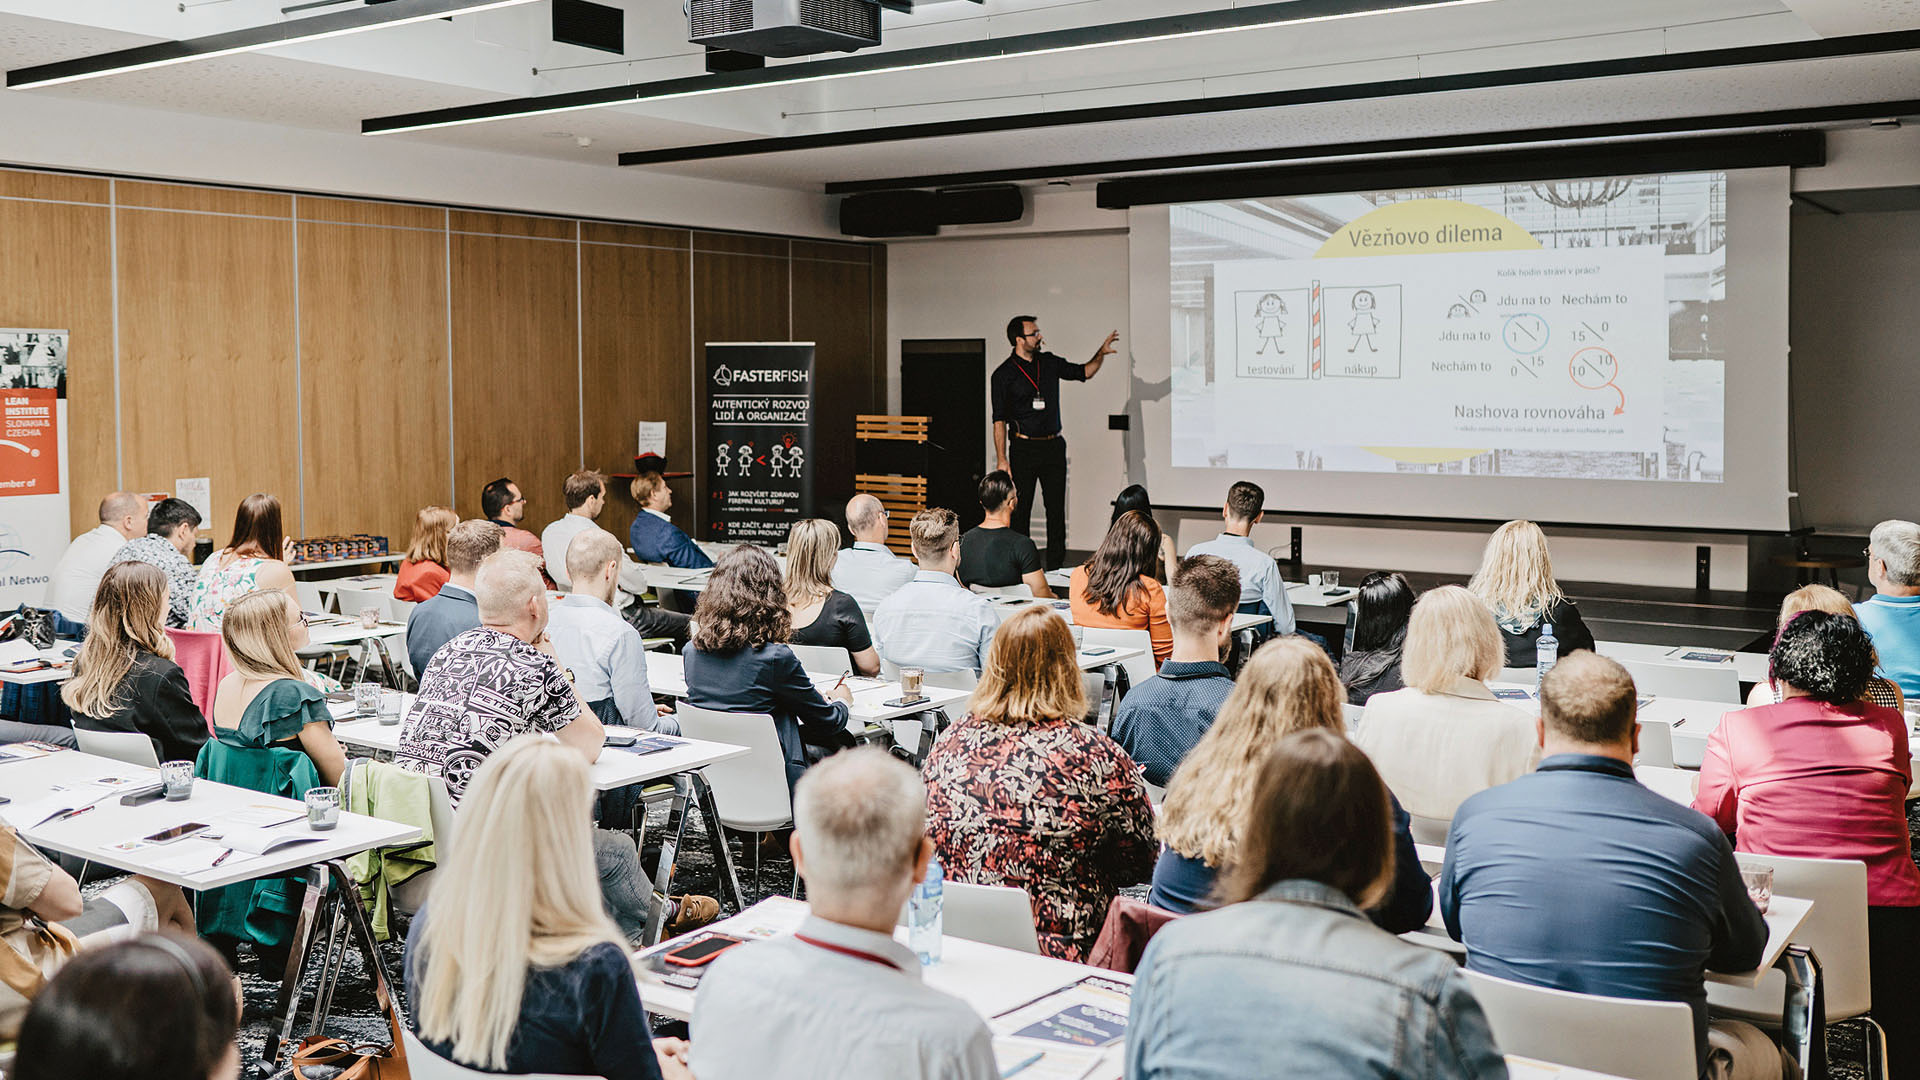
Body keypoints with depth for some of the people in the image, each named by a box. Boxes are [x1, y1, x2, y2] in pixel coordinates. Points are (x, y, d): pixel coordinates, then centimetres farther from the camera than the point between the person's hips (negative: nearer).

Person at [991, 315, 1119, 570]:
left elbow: (1083, 372, 22)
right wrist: (1001, 460, -10)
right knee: (1020, 509, -2)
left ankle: (1056, 567, 10)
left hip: (1053, 446, 4)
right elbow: (999, 420, -5)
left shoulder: (1049, 363, 9)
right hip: (1023, 448, -4)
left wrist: (1101, 353, 4)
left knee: (1057, 508, 4)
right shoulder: (1003, 374, -4)